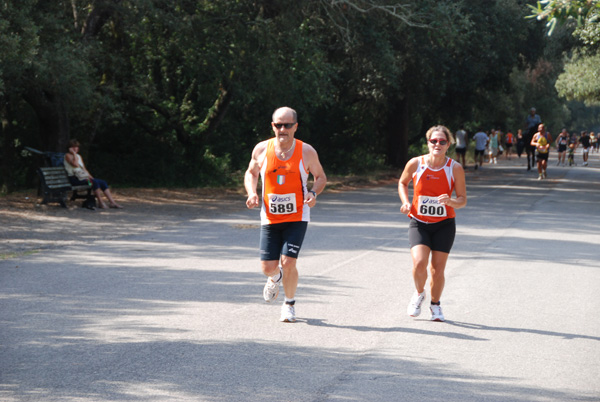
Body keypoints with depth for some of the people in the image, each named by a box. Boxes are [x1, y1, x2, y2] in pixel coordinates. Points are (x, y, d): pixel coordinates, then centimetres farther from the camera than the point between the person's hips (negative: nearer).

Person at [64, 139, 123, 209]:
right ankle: (101, 202, -23)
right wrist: (74, 153, -12)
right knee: (95, 182, -30)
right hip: (74, 179, -8)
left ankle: (112, 202, -14)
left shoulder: (79, 156, 22)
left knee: (103, 182, -9)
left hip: (83, 176, 8)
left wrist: (90, 176, 7)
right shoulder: (67, 155, -2)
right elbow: (75, 164, -20)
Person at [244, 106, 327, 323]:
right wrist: (252, 193, -6)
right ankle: (276, 278, 40)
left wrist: (313, 193, -14)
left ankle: (289, 303, 12)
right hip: (270, 218, 2)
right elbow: (251, 173, 13)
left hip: (297, 218, -2)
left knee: (288, 262, -14)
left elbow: (321, 177, 7)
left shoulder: (306, 152, -7)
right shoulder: (262, 150, -4)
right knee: (268, 267, 0)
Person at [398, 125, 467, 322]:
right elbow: (402, 182, 14)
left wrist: (451, 202, -25)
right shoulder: (415, 164, -7)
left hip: (444, 224, 0)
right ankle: (419, 294, 13)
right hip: (419, 222, 0)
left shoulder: (455, 168, -8)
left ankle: (435, 304, 27)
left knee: (438, 269, 0)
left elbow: (462, 200, -3)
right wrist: (406, 202, -3)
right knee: (419, 263, -19)